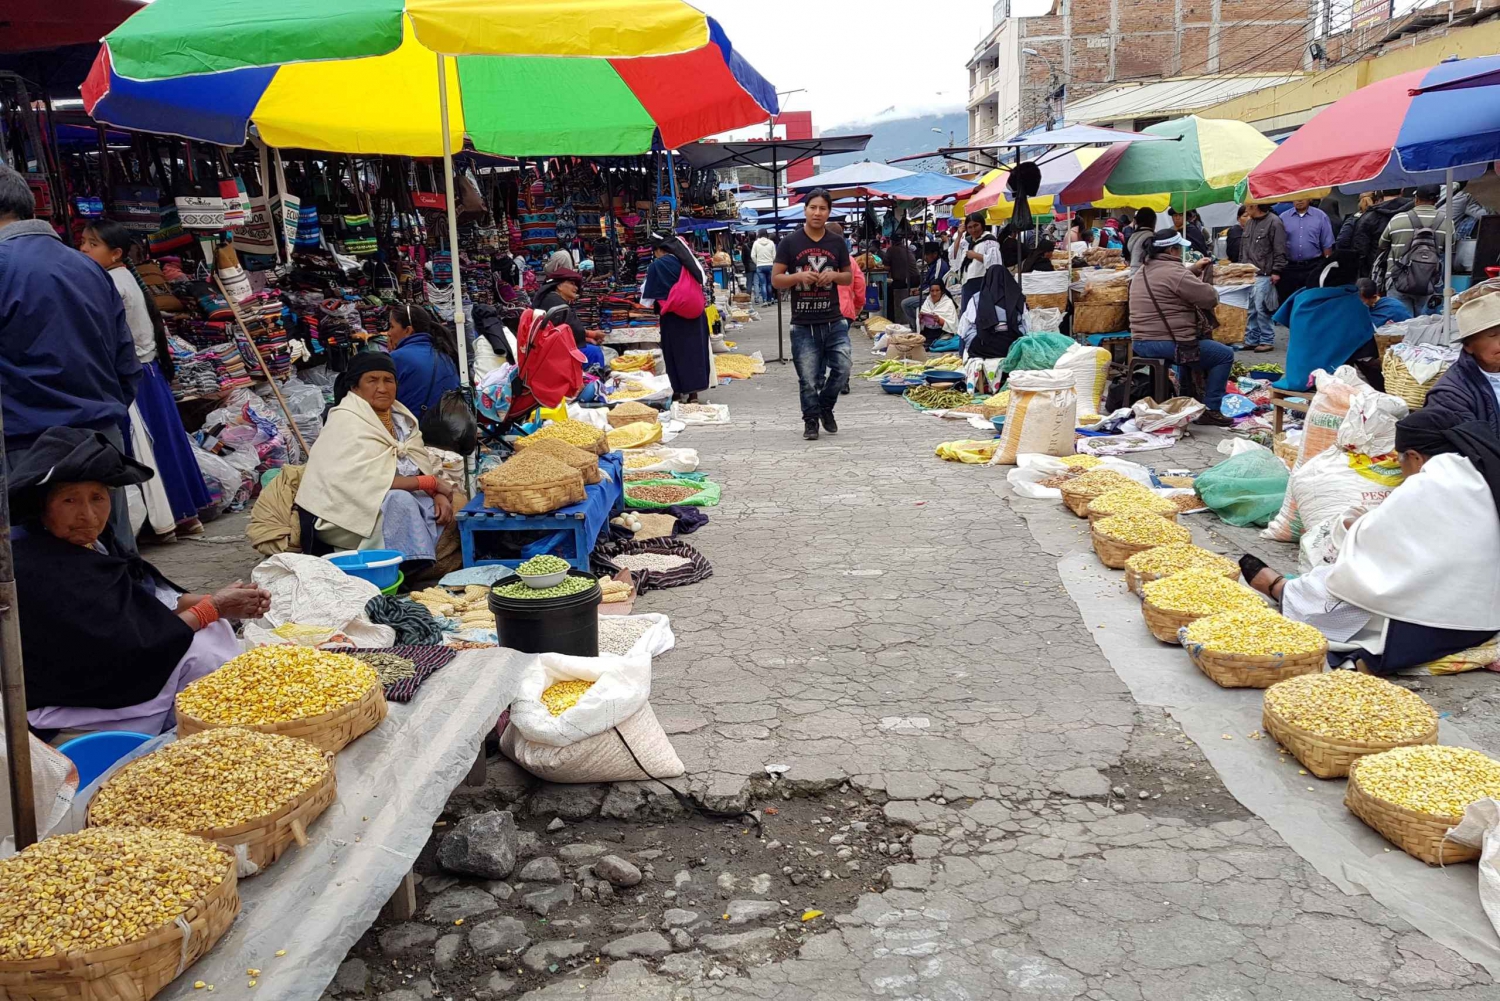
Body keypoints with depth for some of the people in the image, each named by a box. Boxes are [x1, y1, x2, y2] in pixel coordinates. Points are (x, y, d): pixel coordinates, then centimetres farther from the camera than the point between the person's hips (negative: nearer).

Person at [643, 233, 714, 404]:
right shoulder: (686, 261, 8)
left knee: (677, 353, 2)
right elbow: (700, 282, 15)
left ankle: (680, 391, 7)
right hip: (695, 313, 5)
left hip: (674, 316, -5)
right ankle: (693, 392, 11)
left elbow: (650, 294, -2)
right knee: (695, 349, 8)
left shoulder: (657, 265, -8)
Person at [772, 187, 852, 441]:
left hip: (833, 321, 2)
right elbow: (775, 279, 1)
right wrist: (798, 277, -17)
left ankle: (826, 407, 23)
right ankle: (811, 420, 21)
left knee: (842, 368, -4)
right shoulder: (790, 242, 1)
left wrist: (834, 275, -6)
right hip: (803, 324, -2)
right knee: (808, 379, 2)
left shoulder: (837, 243, 8)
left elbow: (849, 277, 16)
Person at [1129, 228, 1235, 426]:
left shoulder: (1143, 270, 13)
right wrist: (1200, 281, 6)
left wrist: (1194, 269, 23)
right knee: (1225, 355, 3)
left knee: (1189, 345, 39)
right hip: (1167, 343, -10)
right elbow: (1211, 298, -14)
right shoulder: (1174, 272, -17)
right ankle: (1209, 410, 1)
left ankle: (1185, 399, 42)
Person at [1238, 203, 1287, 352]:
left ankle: (1267, 341, 2)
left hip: (1263, 274, -7)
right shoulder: (1249, 223, 16)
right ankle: (1251, 340, 15)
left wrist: (1276, 271, -14)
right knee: (1250, 309, 9)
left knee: (1261, 308, -7)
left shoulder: (1274, 222, -8)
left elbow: (1280, 250, -11)